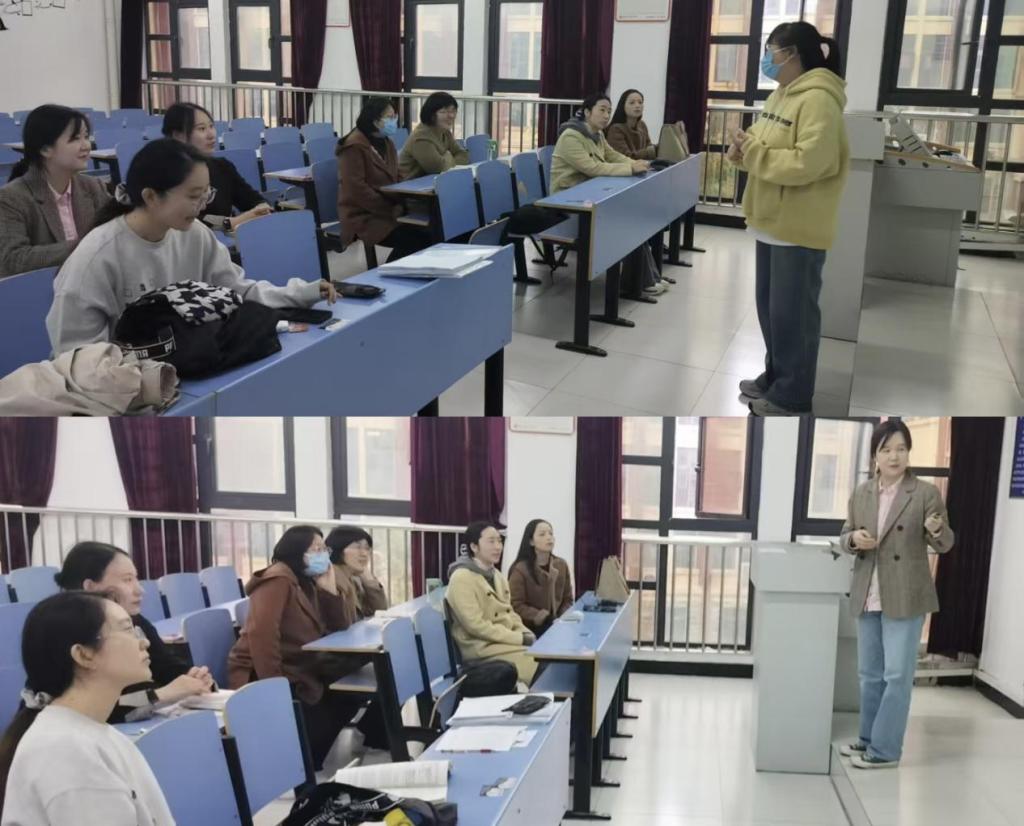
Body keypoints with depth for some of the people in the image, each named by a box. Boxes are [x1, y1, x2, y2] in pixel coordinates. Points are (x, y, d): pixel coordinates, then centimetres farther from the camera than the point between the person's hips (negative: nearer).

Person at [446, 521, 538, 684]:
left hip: (506, 641, 8)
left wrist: (526, 634, -2)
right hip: (482, 648, -8)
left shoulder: (497, 575, 14)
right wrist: (520, 638, -18)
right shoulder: (462, 578, -14)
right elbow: (476, 625, -20)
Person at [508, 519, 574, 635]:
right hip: (530, 628, -5)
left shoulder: (561, 565, 9)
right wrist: (539, 617, -18)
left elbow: (567, 599, 15)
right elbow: (516, 605, -8)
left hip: (558, 625, 5)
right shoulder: (520, 569, -8)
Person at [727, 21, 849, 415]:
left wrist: (752, 151, -20)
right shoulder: (780, 95, 13)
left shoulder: (818, 100, -18)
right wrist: (743, 148, -3)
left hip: (799, 228, -10)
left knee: (793, 312, 0)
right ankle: (775, 376, 33)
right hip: (772, 221, 10)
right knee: (770, 306, 18)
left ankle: (791, 395, 10)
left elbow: (806, 163, -27)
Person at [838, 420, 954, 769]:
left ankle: (885, 749, 8)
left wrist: (936, 530, -28)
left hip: (905, 597, -5)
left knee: (897, 674, 0)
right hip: (867, 596, 5)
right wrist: (854, 538, -12)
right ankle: (868, 738, 28)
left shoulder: (926, 492, -7)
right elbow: (844, 538, 11)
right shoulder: (861, 493, 5)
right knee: (869, 673, 15)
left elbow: (945, 544, -5)